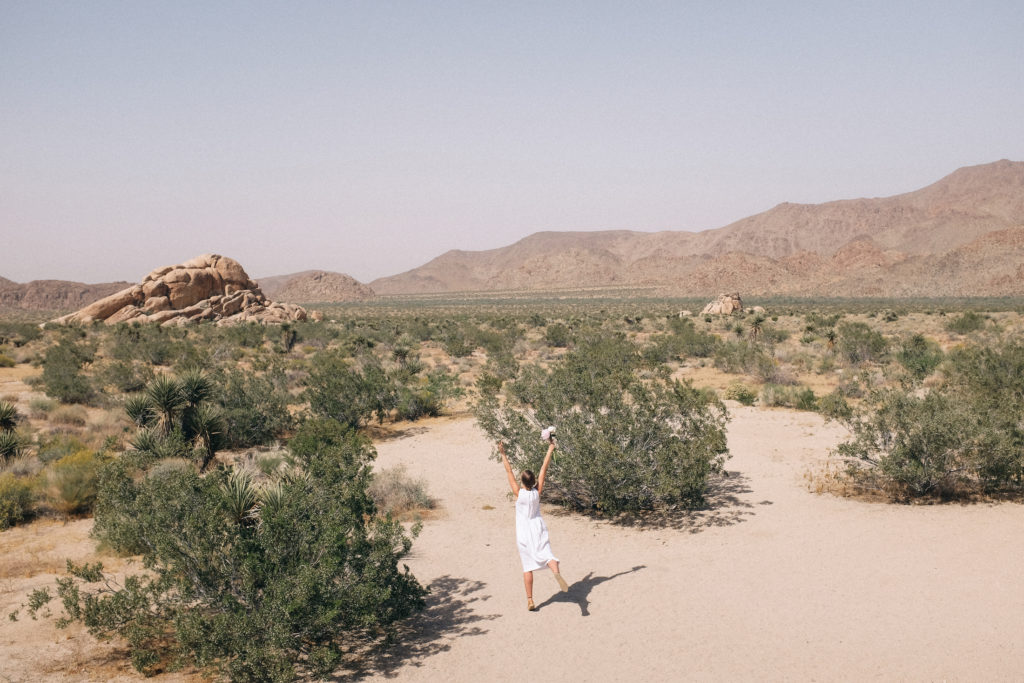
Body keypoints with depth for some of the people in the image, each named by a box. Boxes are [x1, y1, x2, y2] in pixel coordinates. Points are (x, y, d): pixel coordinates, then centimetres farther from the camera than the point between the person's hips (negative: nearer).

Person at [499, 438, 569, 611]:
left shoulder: (519, 493, -13)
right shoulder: (537, 492, -9)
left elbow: (509, 471, -11)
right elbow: (544, 469, -5)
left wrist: (503, 454, -6)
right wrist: (550, 448, 0)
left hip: (523, 532, -1)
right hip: (538, 529, 1)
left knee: (528, 566, 5)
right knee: (546, 554, -11)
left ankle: (530, 600, 5)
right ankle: (556, 571, -46)